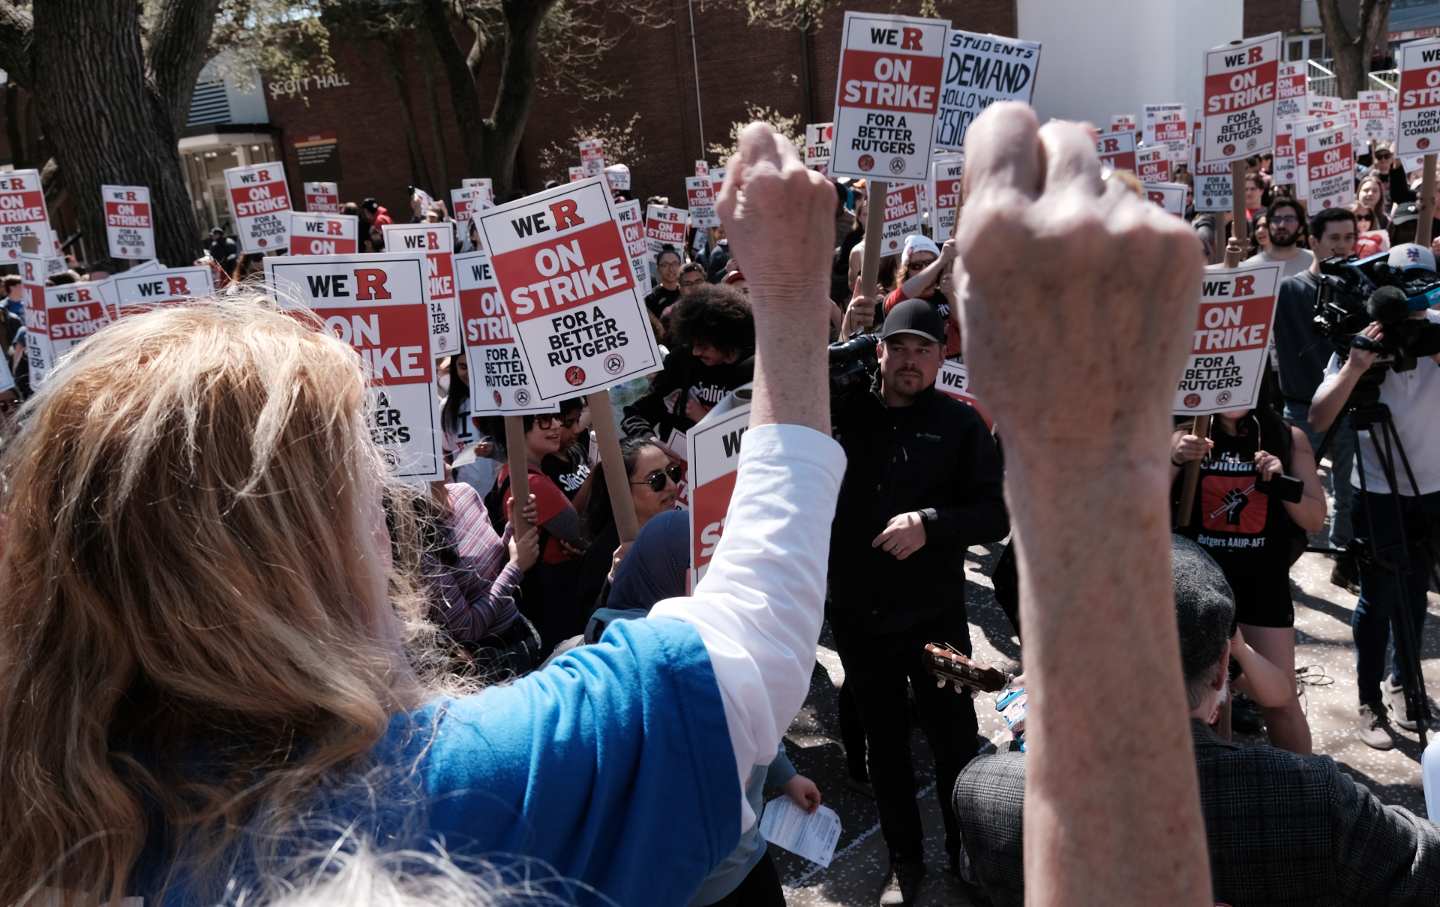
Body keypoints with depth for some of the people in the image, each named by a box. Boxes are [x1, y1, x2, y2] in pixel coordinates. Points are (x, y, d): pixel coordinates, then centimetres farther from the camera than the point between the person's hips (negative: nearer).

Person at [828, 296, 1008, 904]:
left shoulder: (960, 424, -3)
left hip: (934, 614, -2)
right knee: (884, 741, 15)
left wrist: (931, 524, -22)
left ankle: (967, 851, 32)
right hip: (858, 615, 2)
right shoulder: (843, 413, 2)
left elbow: (996, 514, -7)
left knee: (953, 738, 9)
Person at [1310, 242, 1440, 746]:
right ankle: (1369, 702, 9)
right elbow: (1319, 419, -21)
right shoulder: (1360, 338, -14)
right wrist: (1355, 366, -34)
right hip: (1379, 491, -3)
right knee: (1379, 598, -1)